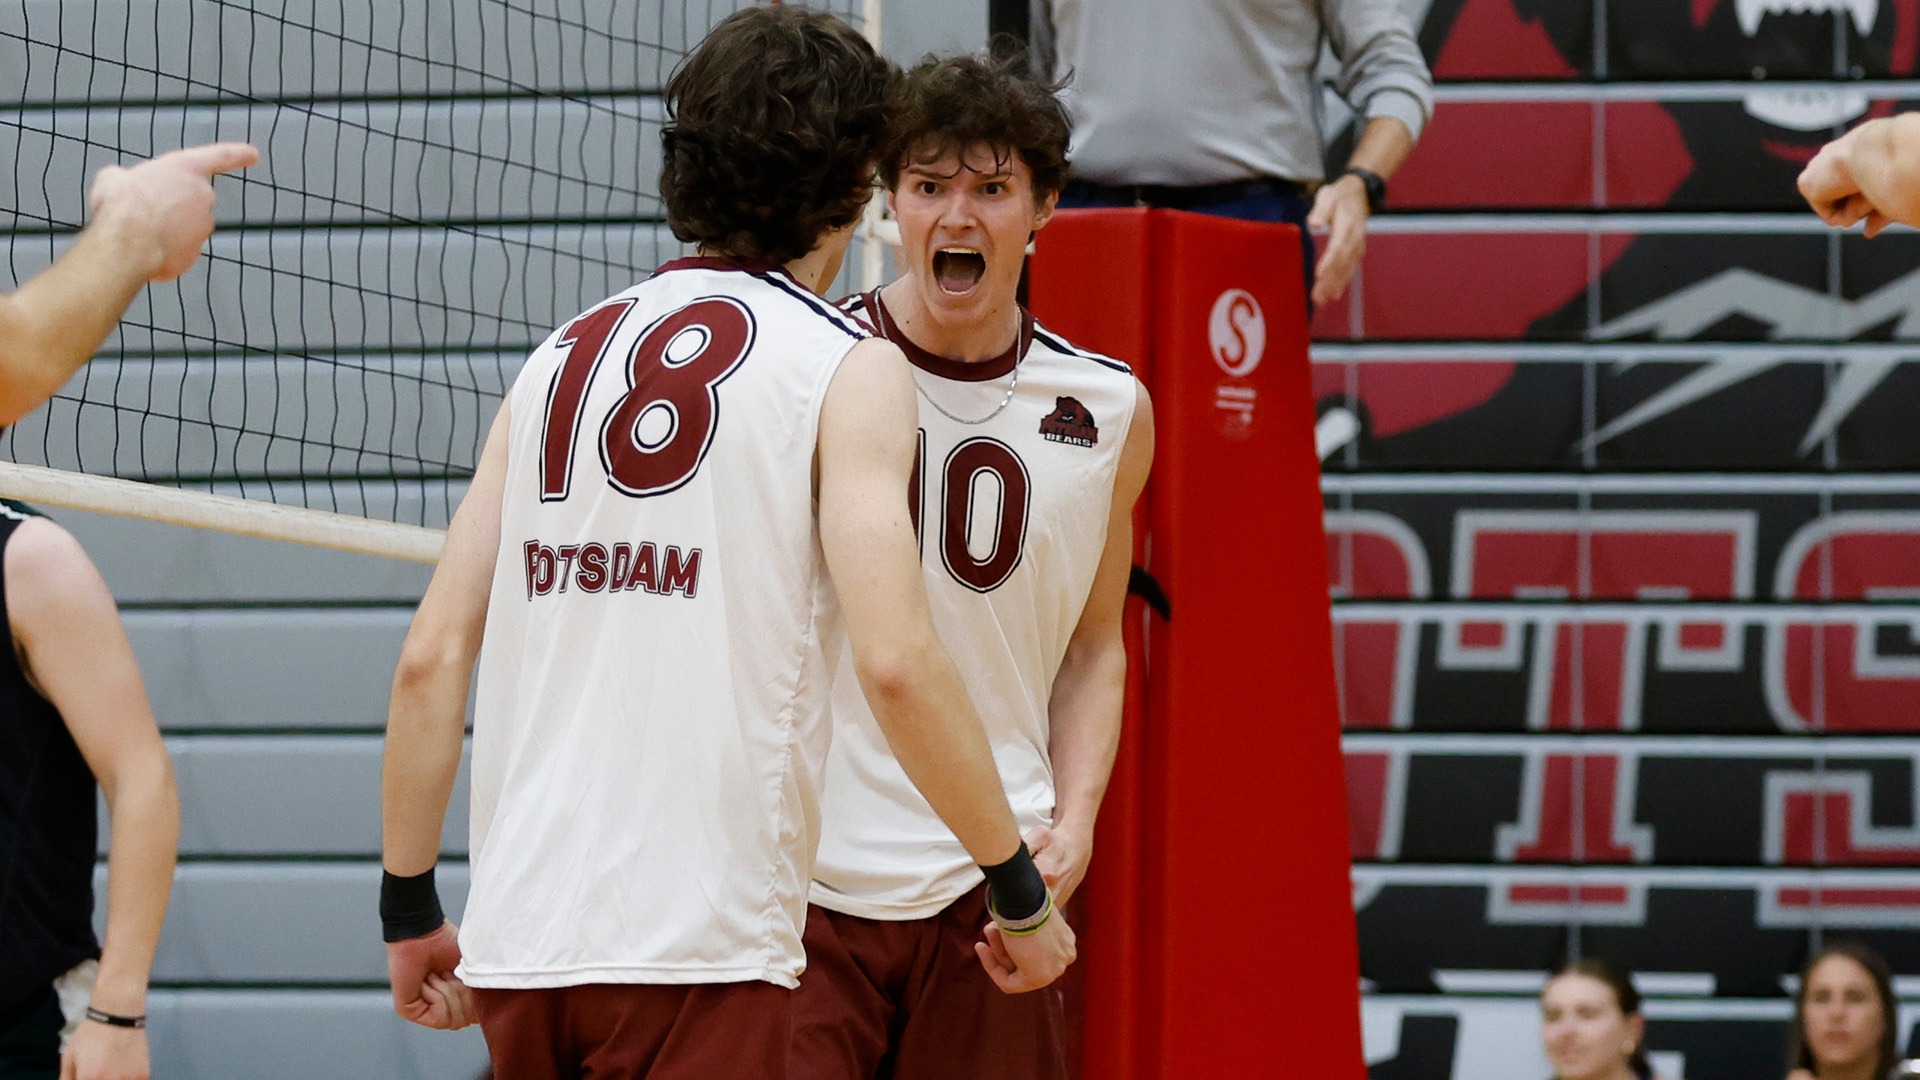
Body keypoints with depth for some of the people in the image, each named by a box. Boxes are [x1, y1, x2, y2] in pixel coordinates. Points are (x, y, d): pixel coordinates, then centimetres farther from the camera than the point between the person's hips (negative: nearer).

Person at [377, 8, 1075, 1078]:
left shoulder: (563, 358, 15)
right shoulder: (848, 366, -1)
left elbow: (432, 658, 11)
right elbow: (896, 661, -12)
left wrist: (410, 905, 18)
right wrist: (1021, 891, -2)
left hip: (520, 939, 6)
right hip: (698, 950, -6)